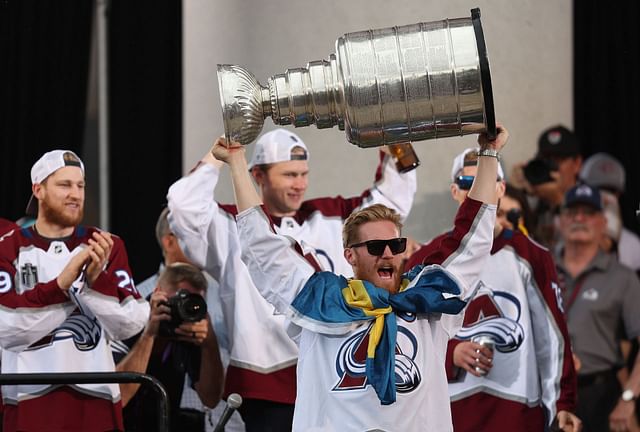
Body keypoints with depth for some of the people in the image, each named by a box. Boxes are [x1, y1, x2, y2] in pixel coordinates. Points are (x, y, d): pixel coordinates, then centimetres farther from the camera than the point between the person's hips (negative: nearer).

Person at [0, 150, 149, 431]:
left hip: (96, 398, 2)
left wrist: (97, 280, -16)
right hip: (31, 400, -2)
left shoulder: (107, 247, 8)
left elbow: (129, 326, -2)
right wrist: (62, 283, -21)